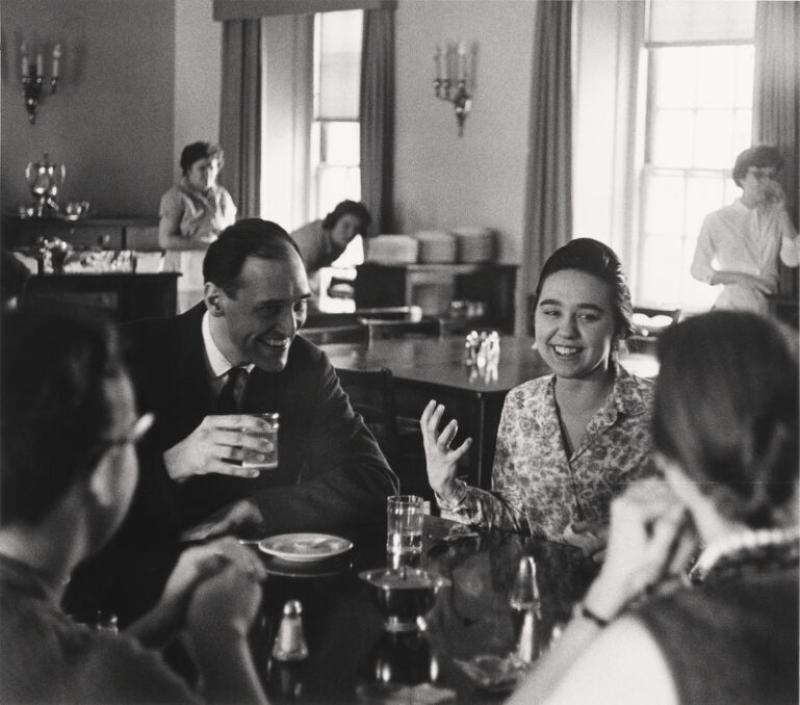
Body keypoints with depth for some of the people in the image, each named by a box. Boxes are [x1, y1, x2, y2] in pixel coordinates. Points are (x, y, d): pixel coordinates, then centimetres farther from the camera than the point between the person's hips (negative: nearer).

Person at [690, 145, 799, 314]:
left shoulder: (777, 217, 10)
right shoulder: (717, 220, 2)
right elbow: (698, 270, 4)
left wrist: (782, 211, -4)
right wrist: (739, 278, -10)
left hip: (768, 309, 3)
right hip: (731, 307, -2)